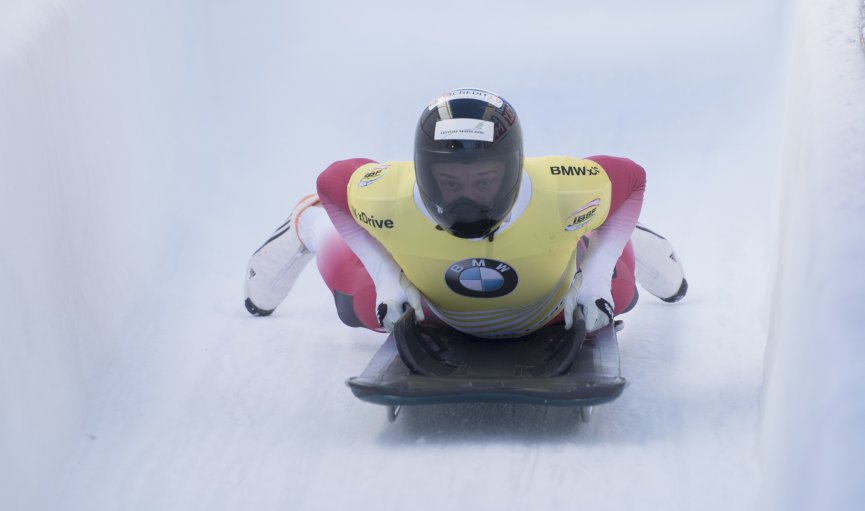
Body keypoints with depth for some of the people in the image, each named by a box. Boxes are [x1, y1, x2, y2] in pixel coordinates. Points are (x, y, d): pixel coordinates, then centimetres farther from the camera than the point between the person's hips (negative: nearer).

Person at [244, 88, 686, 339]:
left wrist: (595, 278, -29)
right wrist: (387, 278, -25)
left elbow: (631, 179, -22)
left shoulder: (563, 195, -43)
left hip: (552, 309, 0)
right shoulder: (389, 199, -41)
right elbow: (332, 181, -19)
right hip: (432, 308, 0)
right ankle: (310, 225, 46)